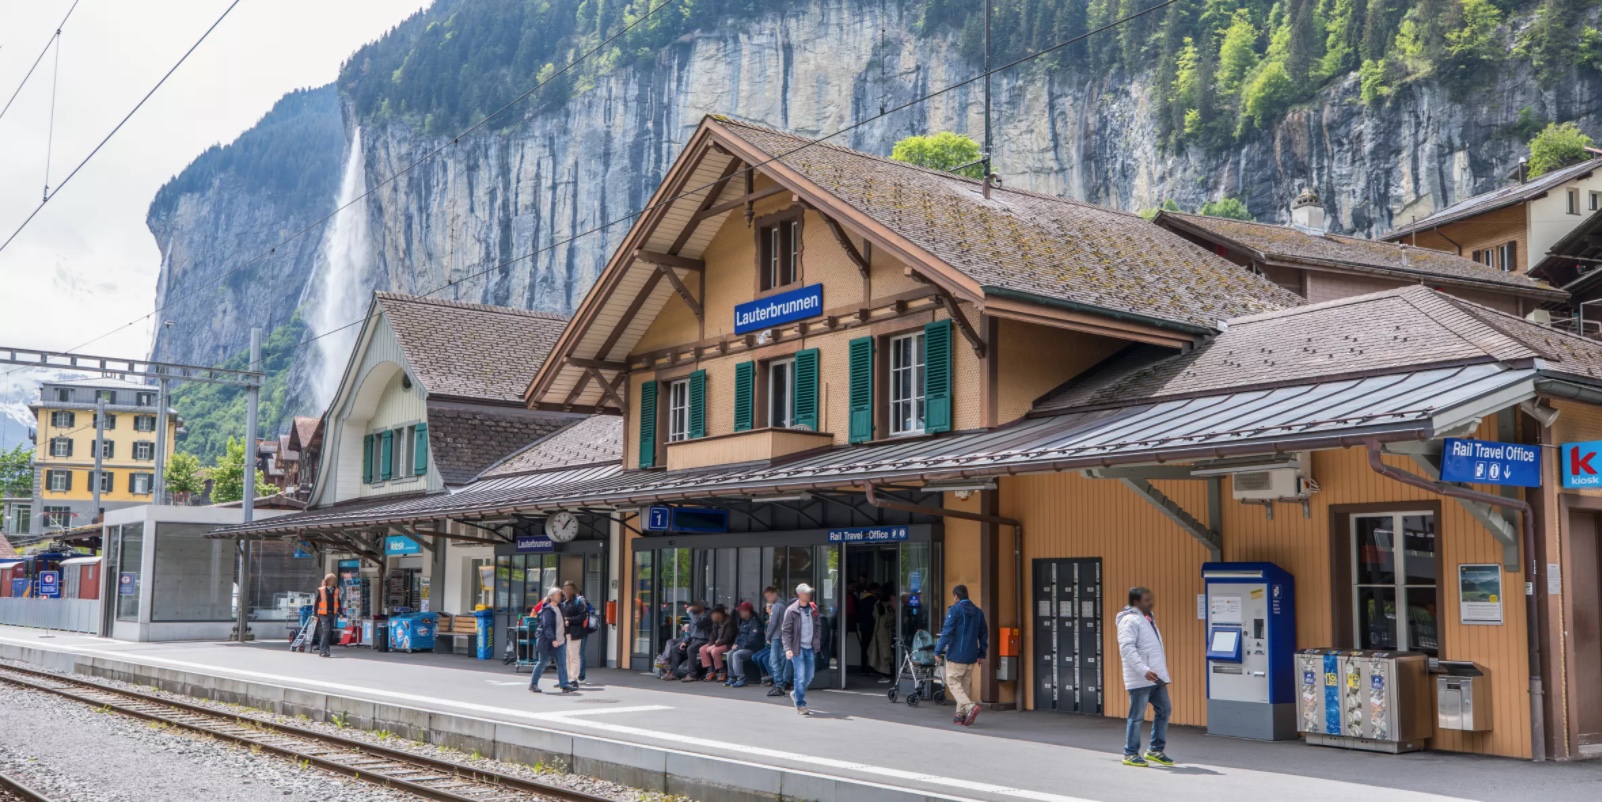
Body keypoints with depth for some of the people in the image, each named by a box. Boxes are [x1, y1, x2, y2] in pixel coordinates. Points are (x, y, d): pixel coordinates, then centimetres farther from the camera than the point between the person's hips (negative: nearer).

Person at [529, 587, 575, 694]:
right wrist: (552, 639, -29)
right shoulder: (547, 610, -14)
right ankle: (533, 684, 15)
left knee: (562, 664, 1)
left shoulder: (559, 607, 12)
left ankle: (564, 685, 1)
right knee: (542, 663, 3)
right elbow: (547, 626, -22)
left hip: (560, 641, 8)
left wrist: (565, 622, 5)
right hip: (547, 642, -8)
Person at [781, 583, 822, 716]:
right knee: (800, 677, -5)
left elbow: (818, 626, 16)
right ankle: (801, 705, 5)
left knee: (809, 676, 13)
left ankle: (796, 694, 37)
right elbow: (786, 630, -9)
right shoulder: (791, 610, -9)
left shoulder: (812, 609, 7)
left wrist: (817, 642, 5)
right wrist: (788, 648, -18)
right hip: (797, 648, -5)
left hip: (810, 648, 5)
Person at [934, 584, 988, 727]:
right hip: (971, 656, 6)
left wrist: (938, 651, -10)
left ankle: (970, 706, -20)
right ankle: (961, 715, 14)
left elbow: (947, 632, -15)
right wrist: (982, 653, 20)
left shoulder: (954, 610, -10)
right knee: (965, 685, 14)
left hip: (956, 655, -6)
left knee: (953, 683, -1)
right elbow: (984, 634, 14)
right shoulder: (978, 612, 11)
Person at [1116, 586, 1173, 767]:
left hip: (1156, 677, 9)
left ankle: (1156, 750, 22)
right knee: (1137, 716, -3)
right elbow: (1127, 649, -23)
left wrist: (1161, 672, 21)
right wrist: (1144, 670, -29)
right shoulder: (1130, 621, -13)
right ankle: (1130, 754, 8)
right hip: (1140, 679, -9)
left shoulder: (1148, 618, 17)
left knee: (1164, 710, 11)